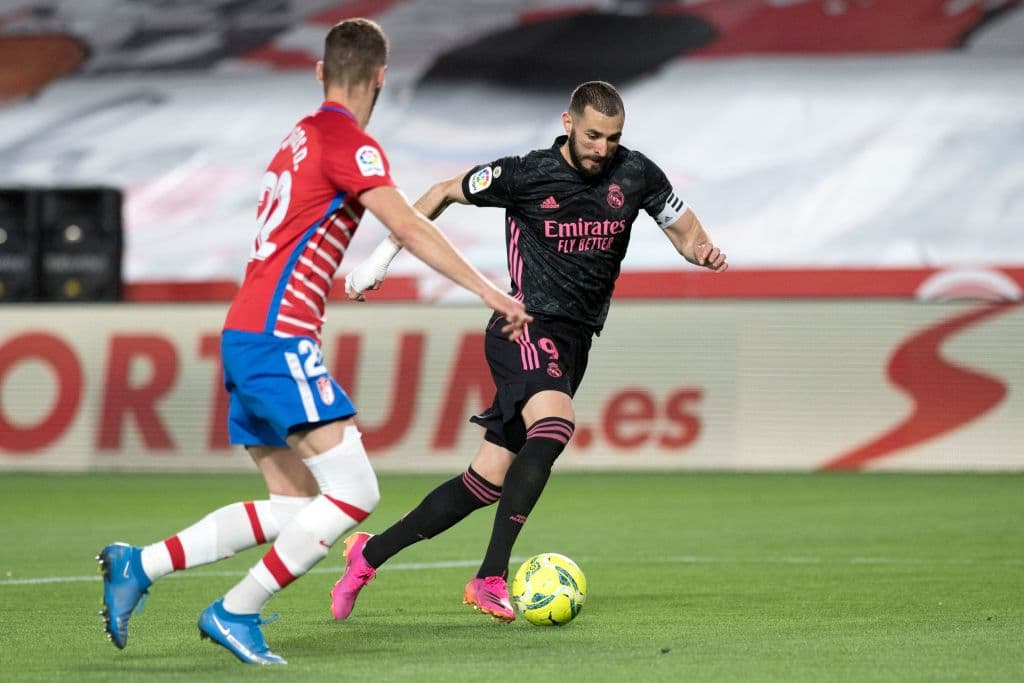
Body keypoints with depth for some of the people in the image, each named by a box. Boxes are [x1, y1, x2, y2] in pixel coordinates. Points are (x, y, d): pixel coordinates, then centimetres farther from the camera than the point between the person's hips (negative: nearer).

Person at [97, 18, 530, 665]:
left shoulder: (301, 138, 18)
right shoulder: (350, 143, -9)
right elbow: (409, 228, -19)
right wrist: (487, 290, -18)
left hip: (247, 339, 9)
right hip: (279, 341, -9)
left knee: (295, 506, 11)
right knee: (355, 494, -11)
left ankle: (139, 564, 8)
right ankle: (236, 612, -9)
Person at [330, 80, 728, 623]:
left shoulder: (636, 175, 2)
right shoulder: (525, 175, -8)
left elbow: (684, 229, 13)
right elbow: (444, 193, 7)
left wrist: (702, 249, -11)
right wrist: (382, 256, 7)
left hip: (572, 344, 5)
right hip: (526, 329, -5)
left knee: (487, 481, 3)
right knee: (554, 426, -33)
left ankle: (369, 553, 16)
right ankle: (491, 579, -34)